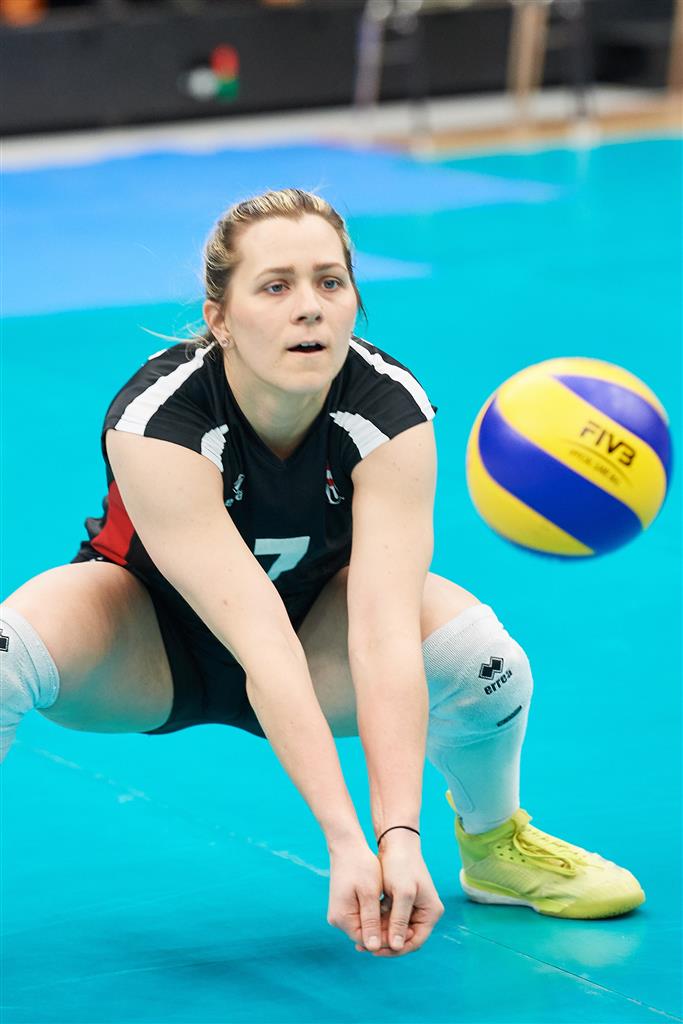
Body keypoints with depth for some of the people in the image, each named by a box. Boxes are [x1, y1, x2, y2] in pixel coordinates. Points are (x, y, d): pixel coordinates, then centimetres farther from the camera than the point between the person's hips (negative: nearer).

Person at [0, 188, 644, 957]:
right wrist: (345, 842, -48)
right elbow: (261, 644, -41)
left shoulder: (391, 412, -27)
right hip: (150, 642, -2)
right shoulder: (156, 420, -35)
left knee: (478, 650, -27)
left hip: (315, 605, 2)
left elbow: (384, 632, -37)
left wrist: (400, 835, -48)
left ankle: (493, 846, 6)